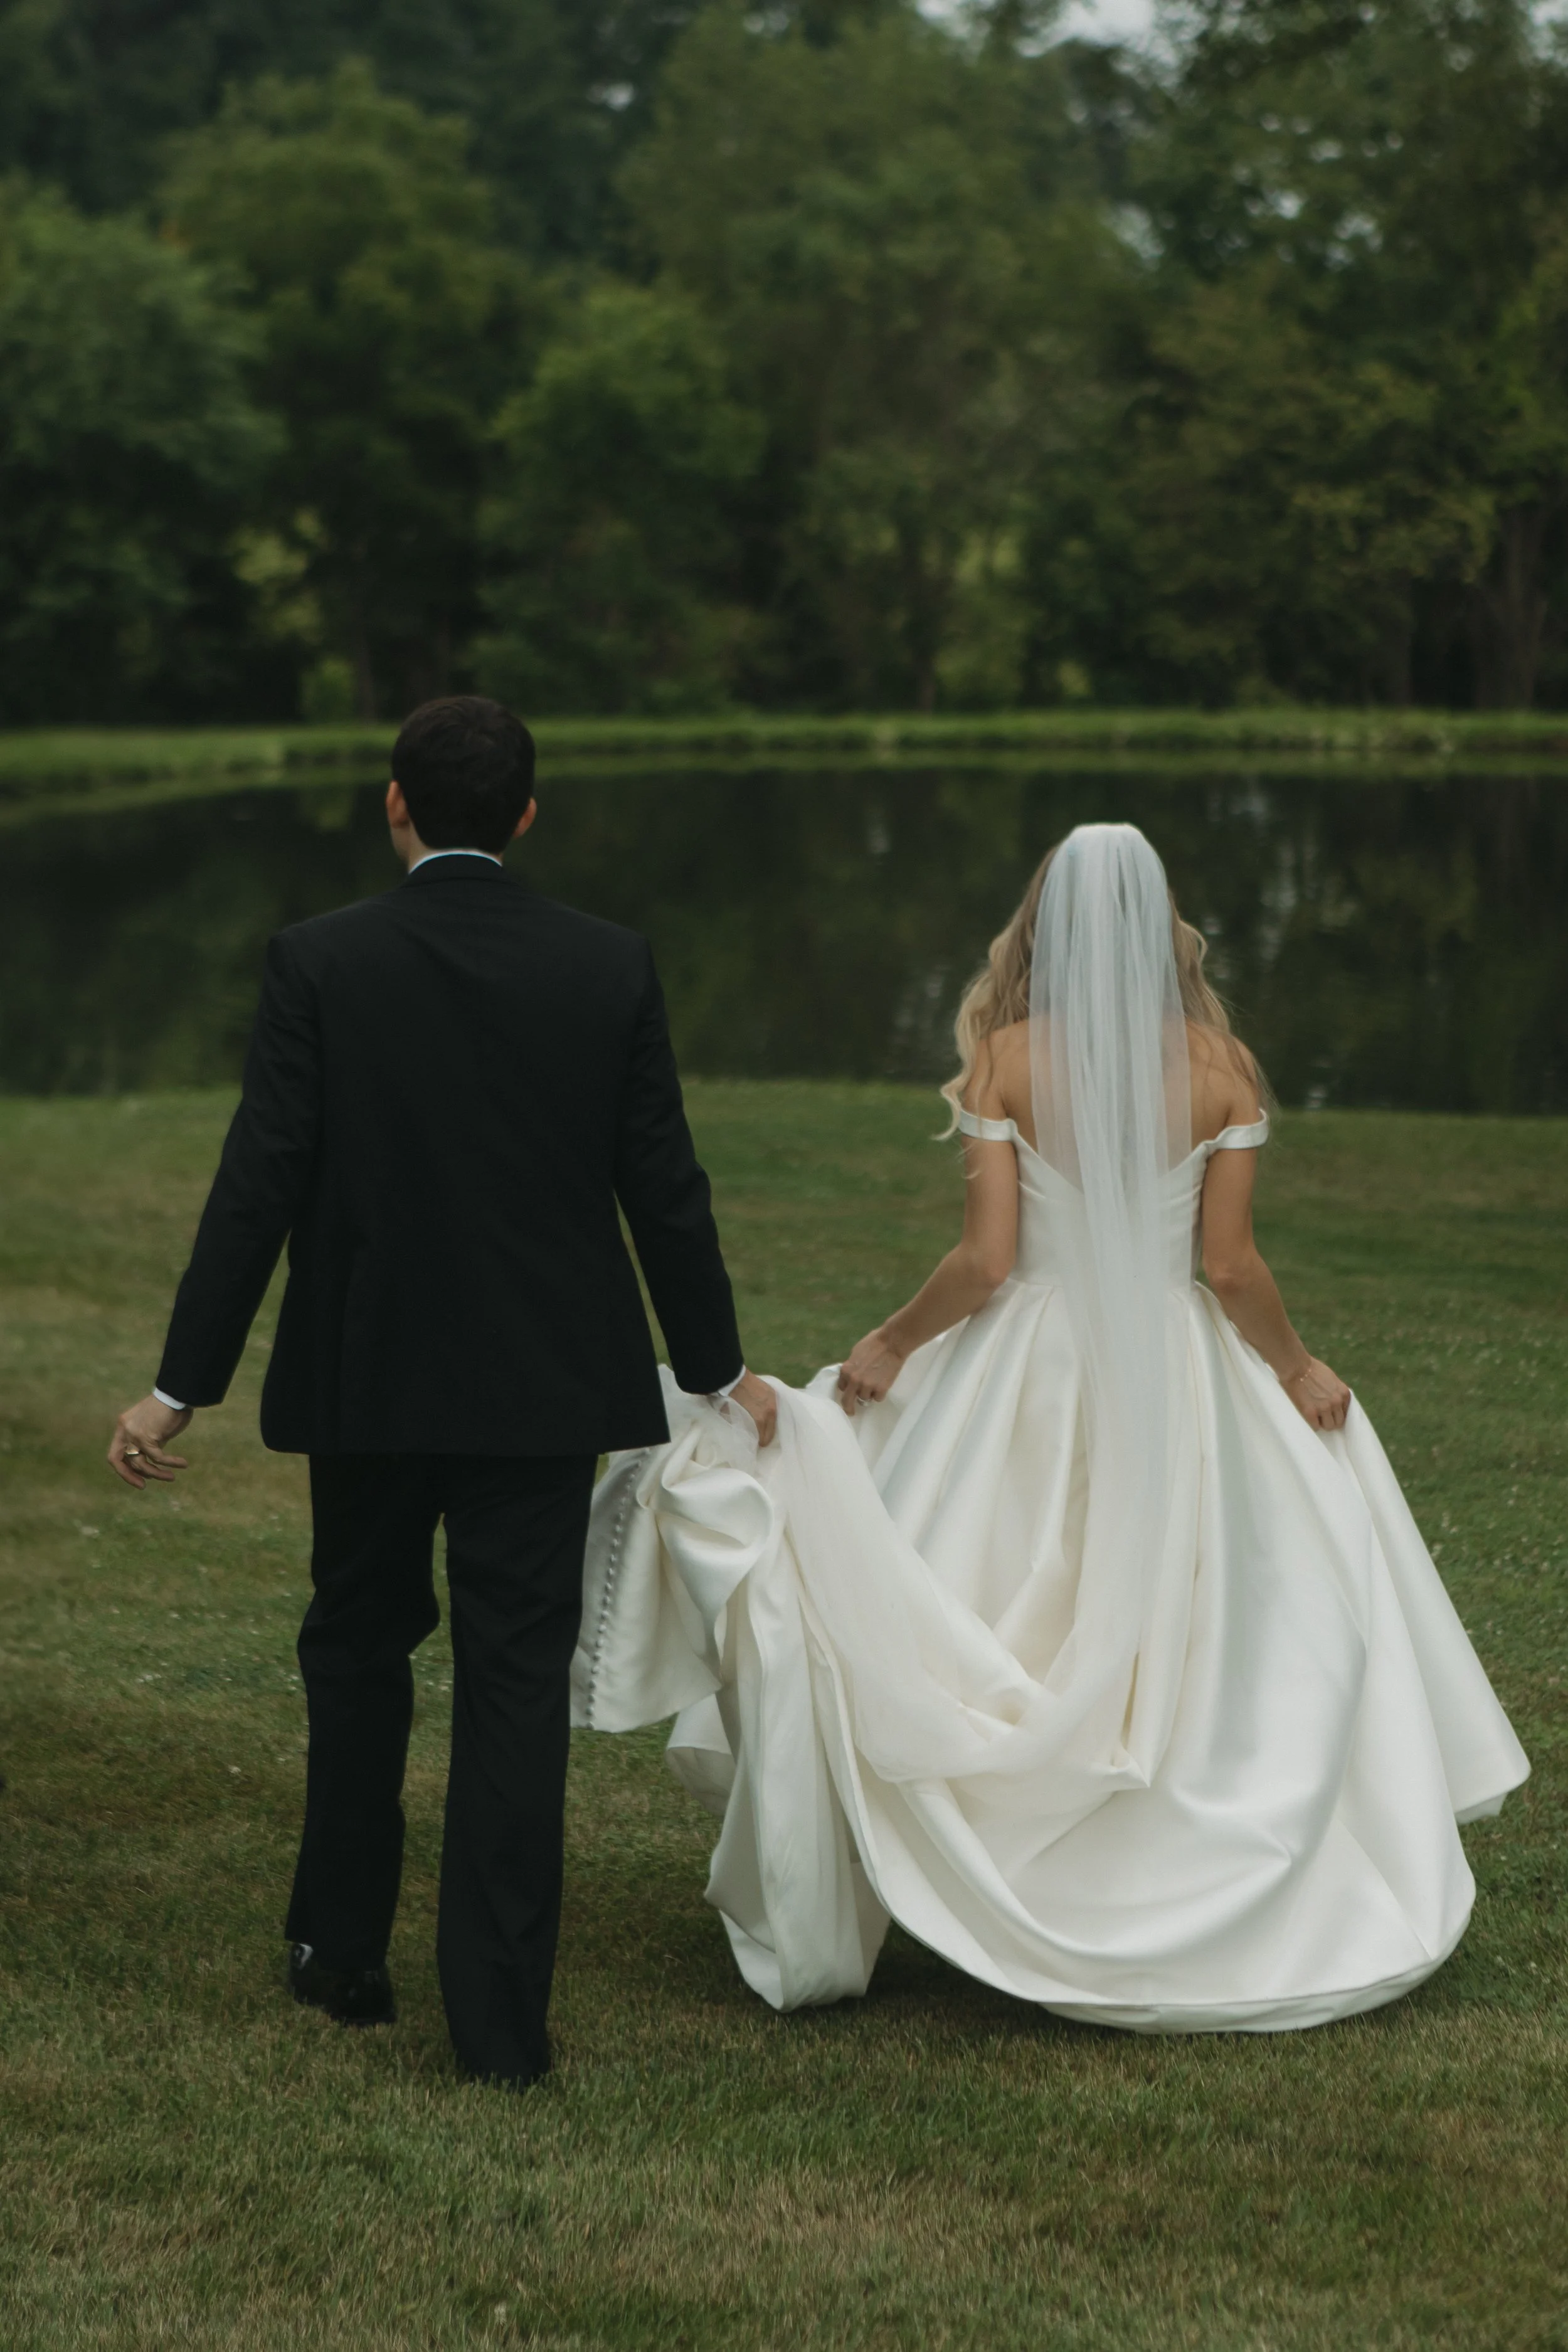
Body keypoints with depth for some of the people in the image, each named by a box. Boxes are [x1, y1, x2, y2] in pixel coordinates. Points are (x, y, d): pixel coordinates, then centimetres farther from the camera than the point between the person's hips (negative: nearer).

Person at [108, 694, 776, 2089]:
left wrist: (185, 1384, -5)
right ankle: (501, 2021, 3)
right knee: (518, 1685, 4)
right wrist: (720, 1365, 13)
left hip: (366, 1382, 0)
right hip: (546, 1385, 0)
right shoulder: (613, 969, -4)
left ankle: (345, 1956, 30)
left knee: (360, 1650, 20)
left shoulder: (319, 964, -9)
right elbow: (665, 1188, 0)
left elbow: (259, 1188, -11)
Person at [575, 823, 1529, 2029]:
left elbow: (985, 1261, -11)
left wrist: (888, 1345, 3)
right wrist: (1296, 1366, 11)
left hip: (1025, 1382, -1)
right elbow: (1231, 1265, -5)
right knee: (1188, 1633, 13)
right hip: (1174, 1383, 2)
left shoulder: (1006, 1058, -8)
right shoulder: (1218, 1065, -4)